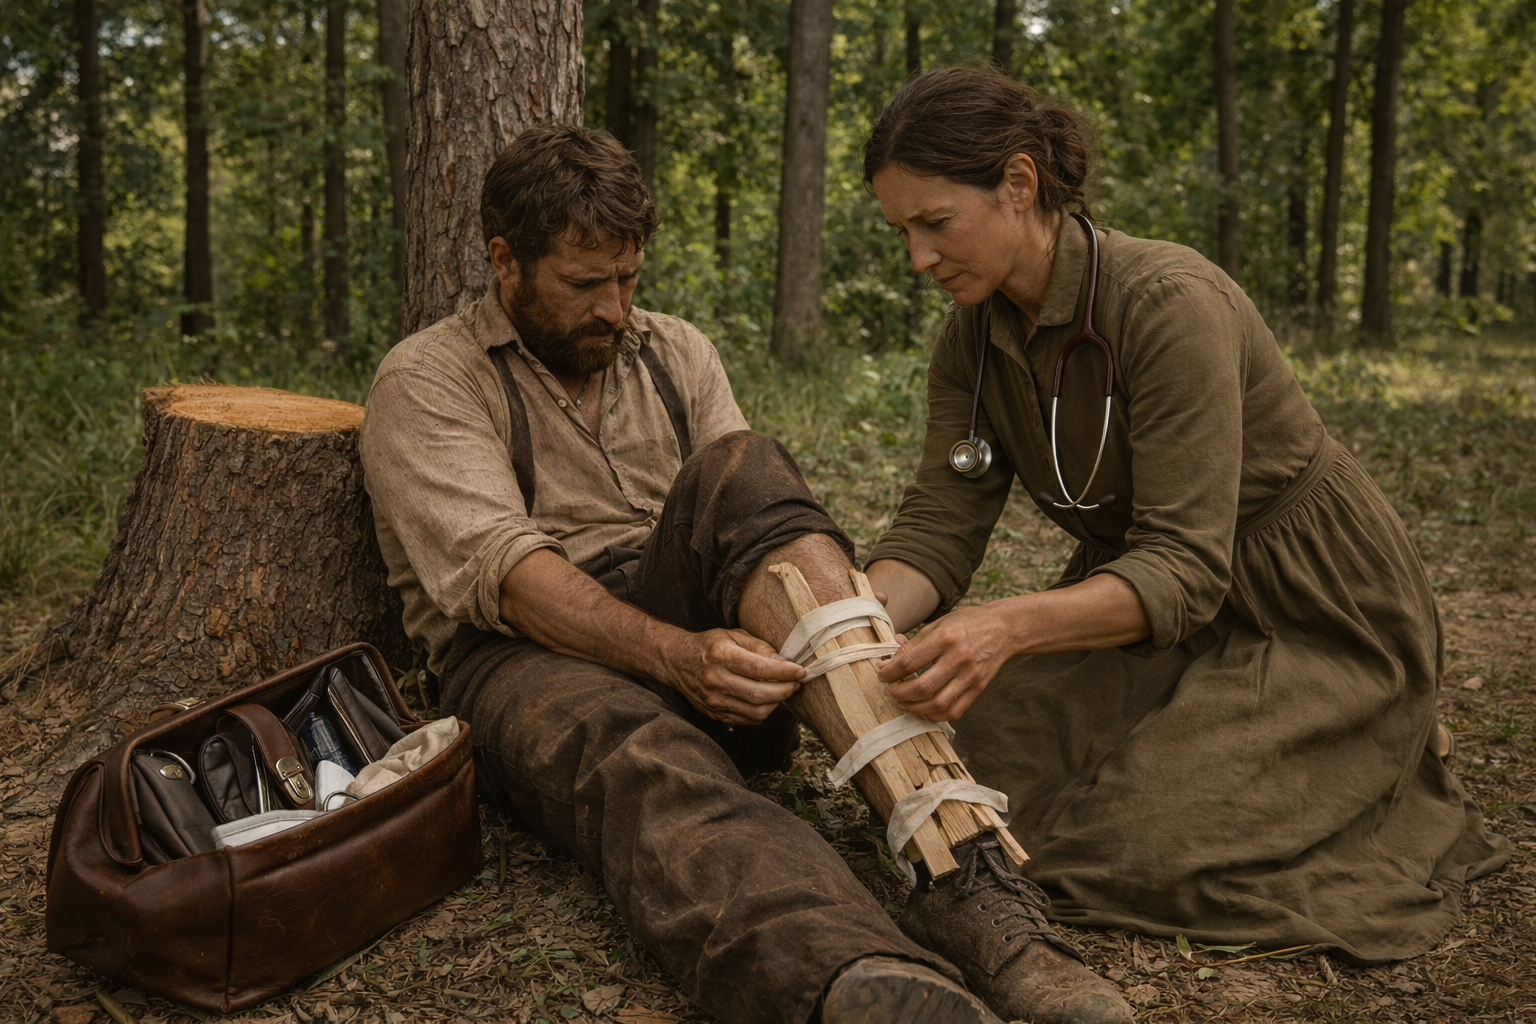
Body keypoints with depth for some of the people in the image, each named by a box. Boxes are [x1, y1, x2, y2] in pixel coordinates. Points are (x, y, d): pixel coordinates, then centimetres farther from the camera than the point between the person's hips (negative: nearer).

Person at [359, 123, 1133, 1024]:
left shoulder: (677, 353, 19)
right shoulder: (428, 379, 3)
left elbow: (747, 515, 7)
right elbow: (502, 570, -14)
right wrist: (679, 656, -30)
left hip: (703, 641, 4)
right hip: (527, 655, -3)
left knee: (739, 470, -27)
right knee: (645, 758, -39)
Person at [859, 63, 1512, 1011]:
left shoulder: (1169, 302, -29)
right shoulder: (972, 338, -6)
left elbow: (1185, 567, -32)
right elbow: (939, 526, -11)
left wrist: (1011, 625, -48)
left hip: (1319, 621, -6)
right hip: (1149, 601, 7)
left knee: (1135, 842, -20)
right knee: (993, 760, -14)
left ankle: (1376, 765, 7)